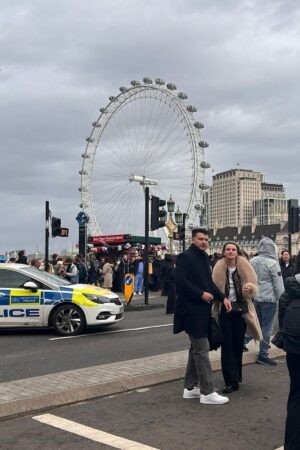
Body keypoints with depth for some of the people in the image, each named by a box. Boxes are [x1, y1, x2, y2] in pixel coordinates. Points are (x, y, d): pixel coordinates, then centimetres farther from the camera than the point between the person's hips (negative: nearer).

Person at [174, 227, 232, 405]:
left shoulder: (205, 258, 15)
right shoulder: (185, 257, -11)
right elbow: (180, 280, -21)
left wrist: (222, 297, 5)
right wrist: (201, 294, -20)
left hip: (203, 310, 9)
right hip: (192, 310, -9)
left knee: (197, 348, 14)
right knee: (202, 349, -6)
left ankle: (190, 387, 24)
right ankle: (207, 392, 0)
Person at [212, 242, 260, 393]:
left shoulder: (245, 267, -2)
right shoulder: (219, 269, -1)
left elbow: (254, 288, 1)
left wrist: (250, 288, -20)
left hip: (240, 310, 0)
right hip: (225, 310, 0)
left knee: (238, 344, 7)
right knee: (227, 345, -2)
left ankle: (236, 377, 22)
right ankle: (231, 380, 3)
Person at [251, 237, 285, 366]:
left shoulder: (252, 261, 1)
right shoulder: (272, 263, -14)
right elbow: (278, 284, -11)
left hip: (255, 297, 6)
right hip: (268, 298, -6)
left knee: (256, 323, 21)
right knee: (266, 327, 2)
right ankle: (263, 355, 6)